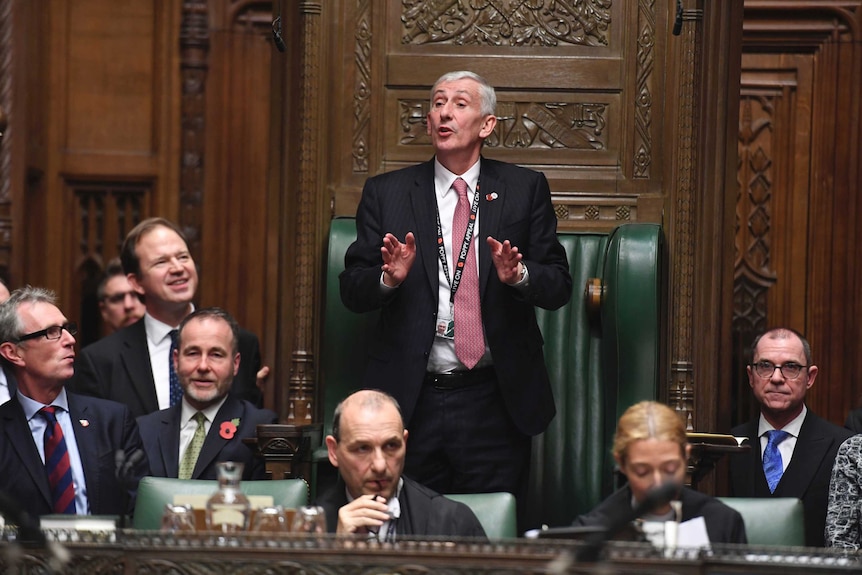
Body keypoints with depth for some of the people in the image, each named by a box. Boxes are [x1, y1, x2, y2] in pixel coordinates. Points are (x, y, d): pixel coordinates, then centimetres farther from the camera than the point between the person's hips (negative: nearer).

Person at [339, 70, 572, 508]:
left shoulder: (525, 189, 7)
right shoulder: (386, 193, 8)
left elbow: (559, 287, 4)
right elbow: (352, 292, 4)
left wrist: (519, 275, -17)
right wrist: (390, 278, -16)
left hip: (494, 405, 0)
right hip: (410, 400, 0)